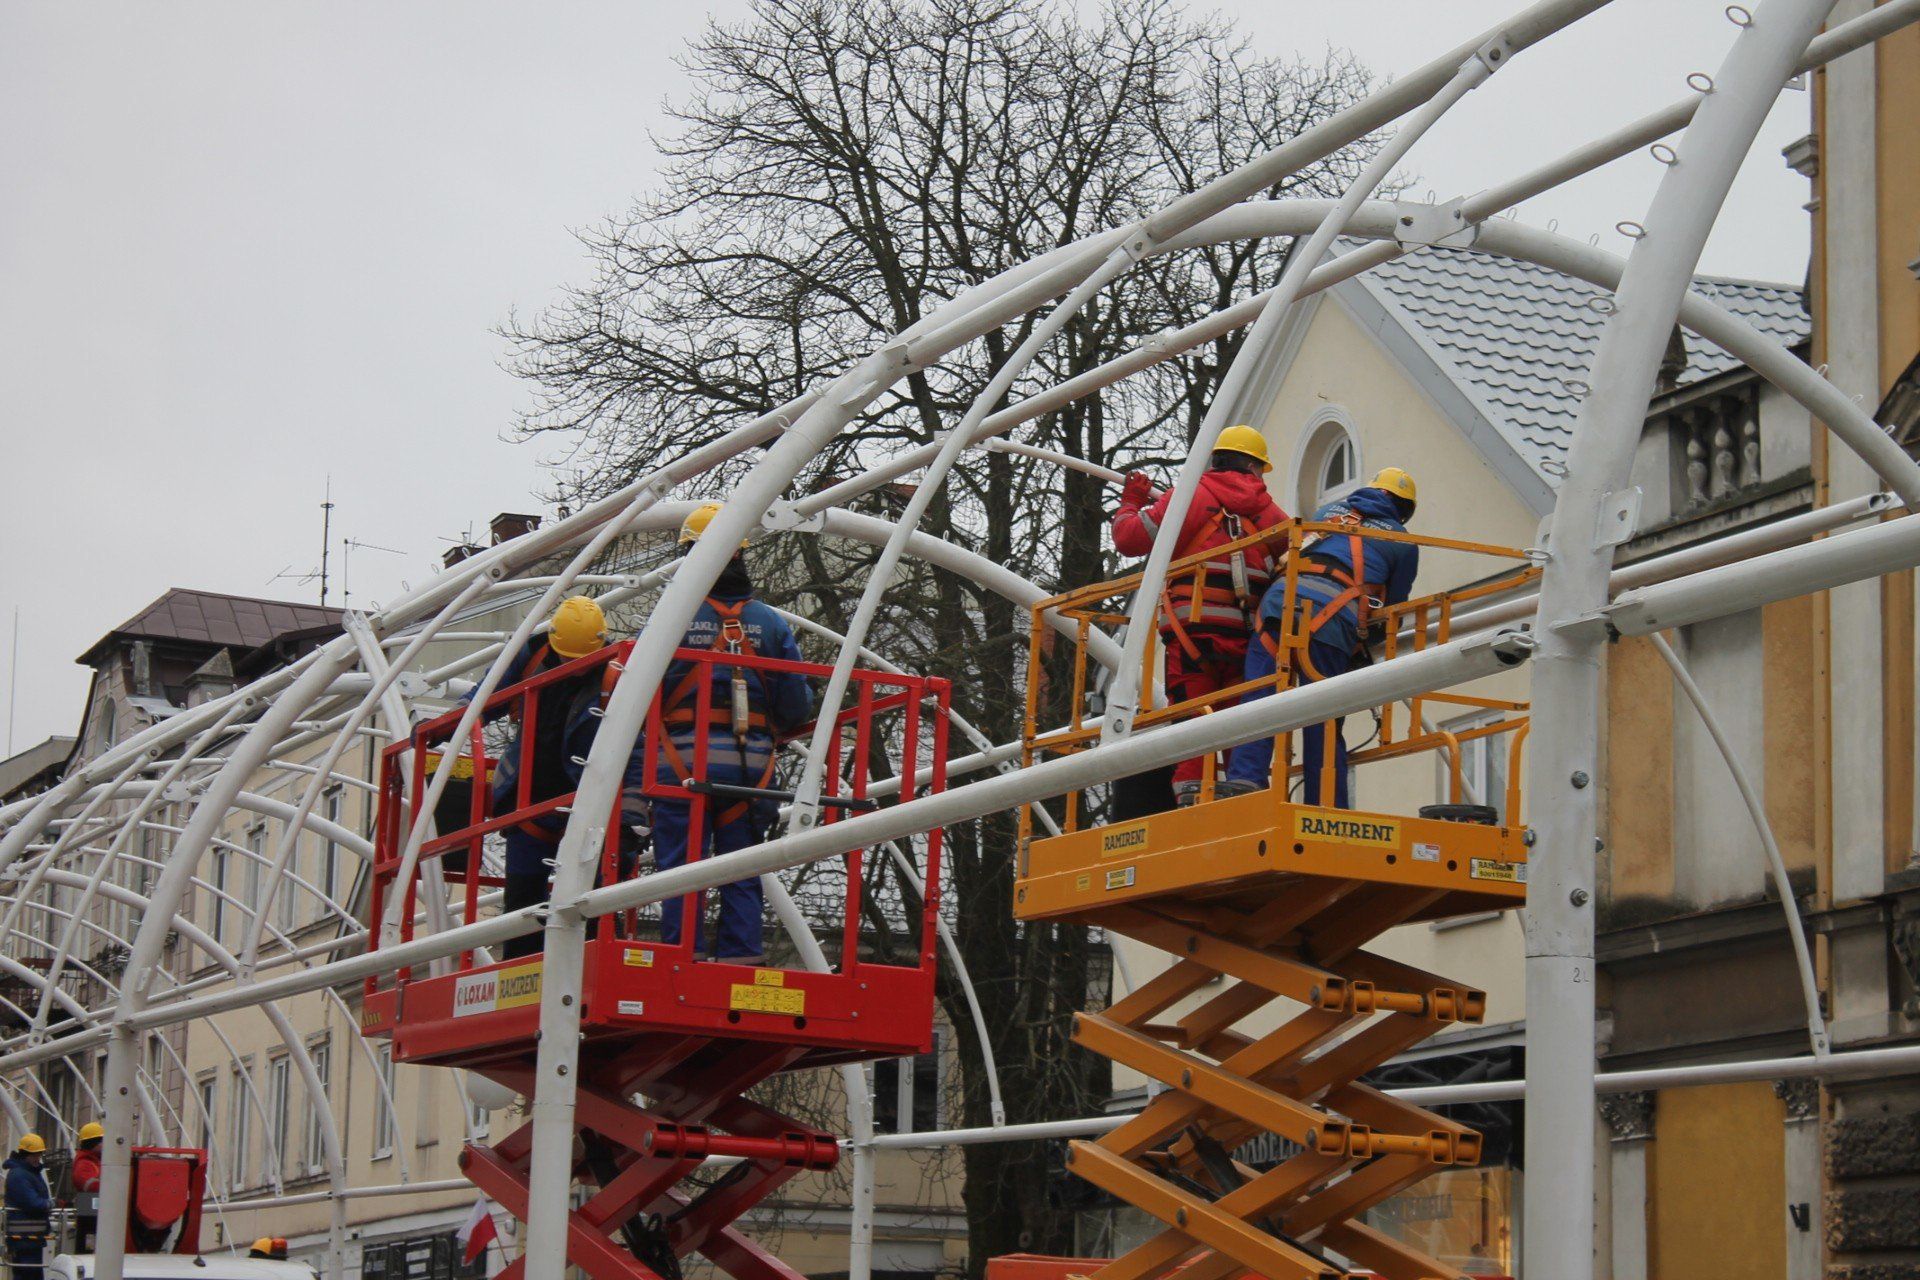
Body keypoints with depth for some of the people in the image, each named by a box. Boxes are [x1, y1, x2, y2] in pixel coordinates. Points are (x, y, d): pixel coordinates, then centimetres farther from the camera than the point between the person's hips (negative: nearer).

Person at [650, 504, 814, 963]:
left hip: (685, 758, -3)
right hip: (751, 763, 3)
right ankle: (741, 954, 6)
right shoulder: (771, 623, 6)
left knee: (680, 870, 1)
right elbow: (796, 705, 6)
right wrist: (773, 728, 27)